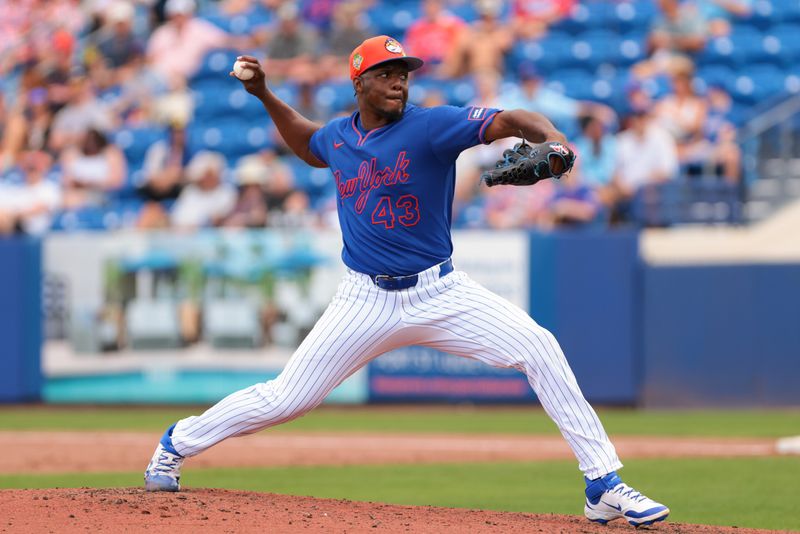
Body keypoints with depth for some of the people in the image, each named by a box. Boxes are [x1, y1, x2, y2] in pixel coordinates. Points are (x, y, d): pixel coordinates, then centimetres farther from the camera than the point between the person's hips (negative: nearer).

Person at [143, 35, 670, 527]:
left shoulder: (432, 125, -11)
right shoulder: (337, 136, 3)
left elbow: (510, 121, -24)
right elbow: (306, 143, 29)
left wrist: (552, 140, -44)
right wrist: (265, 95, 18)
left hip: (440, 293, -2)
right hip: (366, 300, 2)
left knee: (540, 348, -19)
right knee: (284, 399, 1)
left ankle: (604, 486, -15)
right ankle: (178, 444, 25)